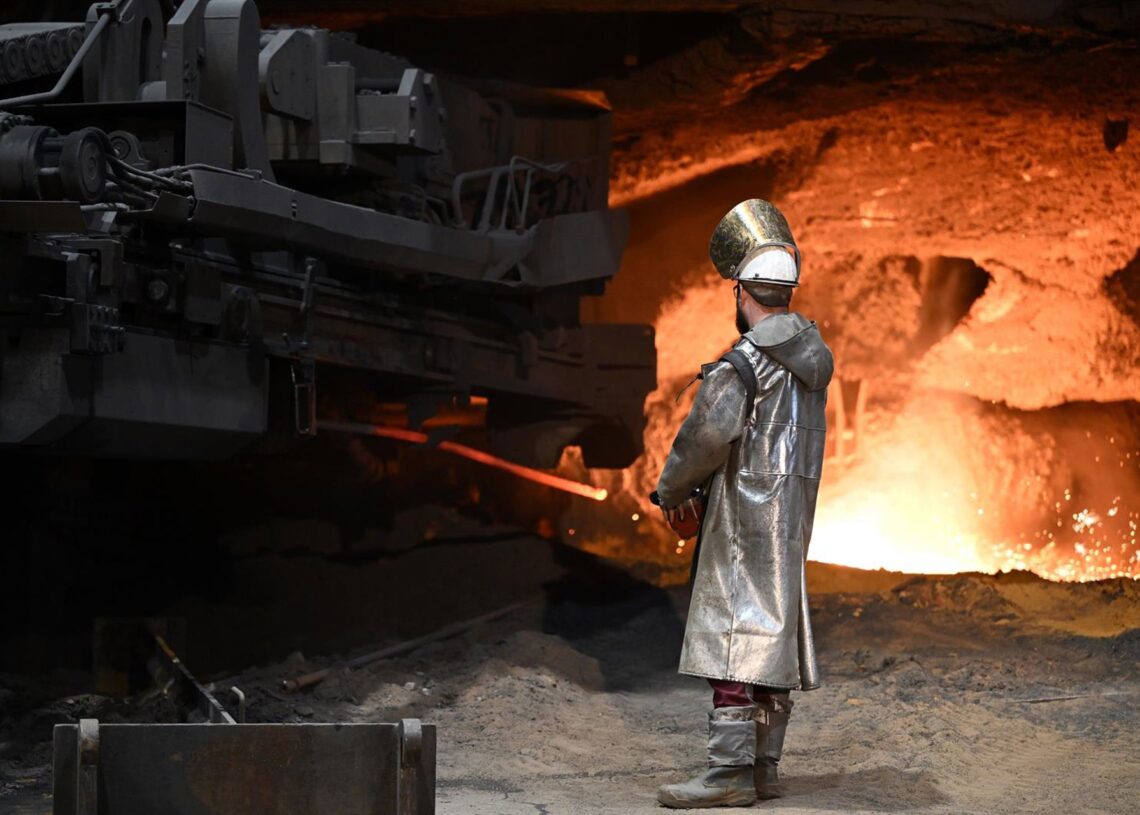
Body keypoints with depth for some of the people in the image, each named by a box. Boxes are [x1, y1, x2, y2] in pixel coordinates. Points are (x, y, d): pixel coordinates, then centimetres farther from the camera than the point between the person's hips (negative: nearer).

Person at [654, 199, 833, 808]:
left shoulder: (743, 363, -15)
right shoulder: (810, 351, 12)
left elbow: (710, 432, -25)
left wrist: (672, 489, -10)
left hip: (747, 511, -9)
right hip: (794, 508, 9)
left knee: (734, 634, -10)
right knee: (777, 630, 11)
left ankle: (730, 774, -12)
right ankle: (763, 766, 16)